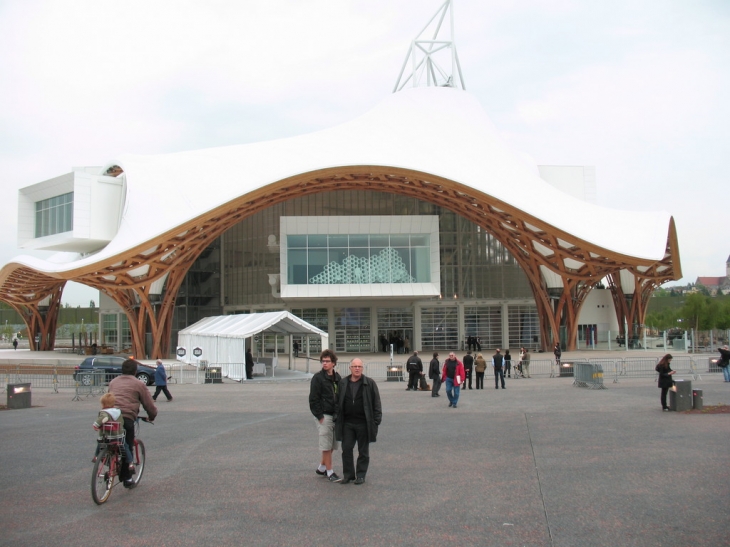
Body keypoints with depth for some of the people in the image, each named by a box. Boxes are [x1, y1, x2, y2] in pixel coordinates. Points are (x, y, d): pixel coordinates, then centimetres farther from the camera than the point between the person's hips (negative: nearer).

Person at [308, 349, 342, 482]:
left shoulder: (337, 378, 10)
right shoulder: (317, 378, -8)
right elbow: (313, 399, -10)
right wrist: (320, 416, -13)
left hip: (335, 416, 6)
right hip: (324, 416, -6)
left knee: (332, 445, 12)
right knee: (326, 446, -3)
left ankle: (321, 468, 27)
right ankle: (330, 472, 5)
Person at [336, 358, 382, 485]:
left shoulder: (370, 383, -2)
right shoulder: (343, 383, 6)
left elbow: (376, 403, -1)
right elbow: (338, 403, 11)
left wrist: (376, 420, -7)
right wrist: (337, 420, 6)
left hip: (363, 422, -2)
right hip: (347, 423, 2)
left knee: (363, 451, 8)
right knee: (346, 449, 4)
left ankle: (361, 475, 19)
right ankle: (348, 474, 17)